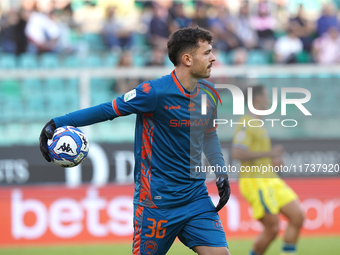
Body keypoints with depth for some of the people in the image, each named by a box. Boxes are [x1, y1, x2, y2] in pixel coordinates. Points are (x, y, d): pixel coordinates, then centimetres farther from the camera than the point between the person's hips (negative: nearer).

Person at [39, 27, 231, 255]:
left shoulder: (208, 94, 5)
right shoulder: (155, 92, -16)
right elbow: (107, 110, -9)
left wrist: (222, 173, 11)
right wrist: (56, 123, -13)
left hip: (196, 196, 6)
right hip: (156, 200, -6)